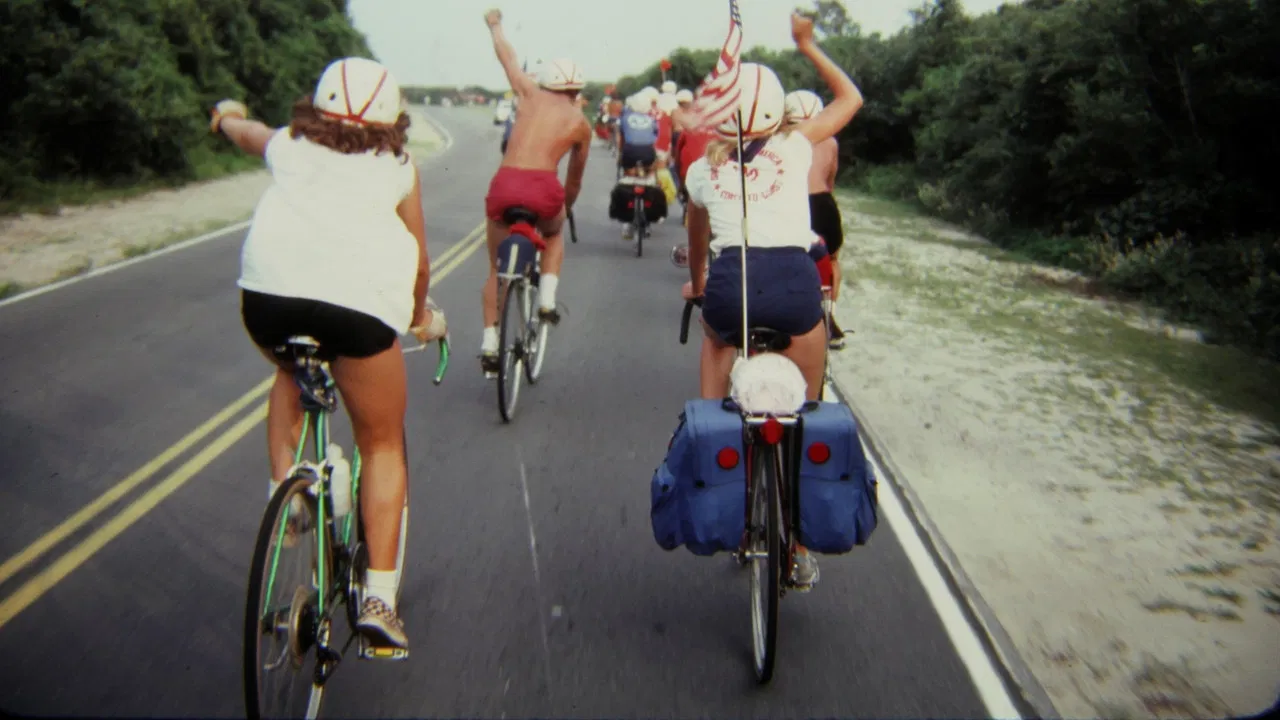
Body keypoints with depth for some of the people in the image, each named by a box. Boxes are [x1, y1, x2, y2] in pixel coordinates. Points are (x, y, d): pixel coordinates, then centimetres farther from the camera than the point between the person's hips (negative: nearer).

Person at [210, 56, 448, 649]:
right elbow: (419, 261, 24)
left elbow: (243, 131, 50)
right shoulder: (398, 166, 23)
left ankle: (283, 488, 21)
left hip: (268, 289, 3)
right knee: (382, 446, 13)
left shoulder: (288, 145, 27)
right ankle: (378, 597, 7)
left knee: (292, 375, 37)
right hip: (360, 302, -2)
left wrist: (227, 114, 73)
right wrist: (422, 316, 42)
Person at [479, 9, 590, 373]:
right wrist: (565, 205, 44)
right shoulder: (581, 122, 16)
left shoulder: (531, 94, 16)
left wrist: (494, 25, 51)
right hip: (544, 189, -1)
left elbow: (508, 58, 31)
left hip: (504, 185, 1)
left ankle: (489, 344, 17)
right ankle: (547, 298, 18)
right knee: (554, 235, 36)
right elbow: (574, 179, 26)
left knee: (496, 268, 20)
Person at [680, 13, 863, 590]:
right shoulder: (796, 148, 14)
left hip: (729, 283, 0)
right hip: (796, 283, 0)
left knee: (718, 328, 37)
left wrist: (695, 286, 52)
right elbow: (851, 98, 31)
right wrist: (807, 45, 35)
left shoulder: (703, 171, 18)